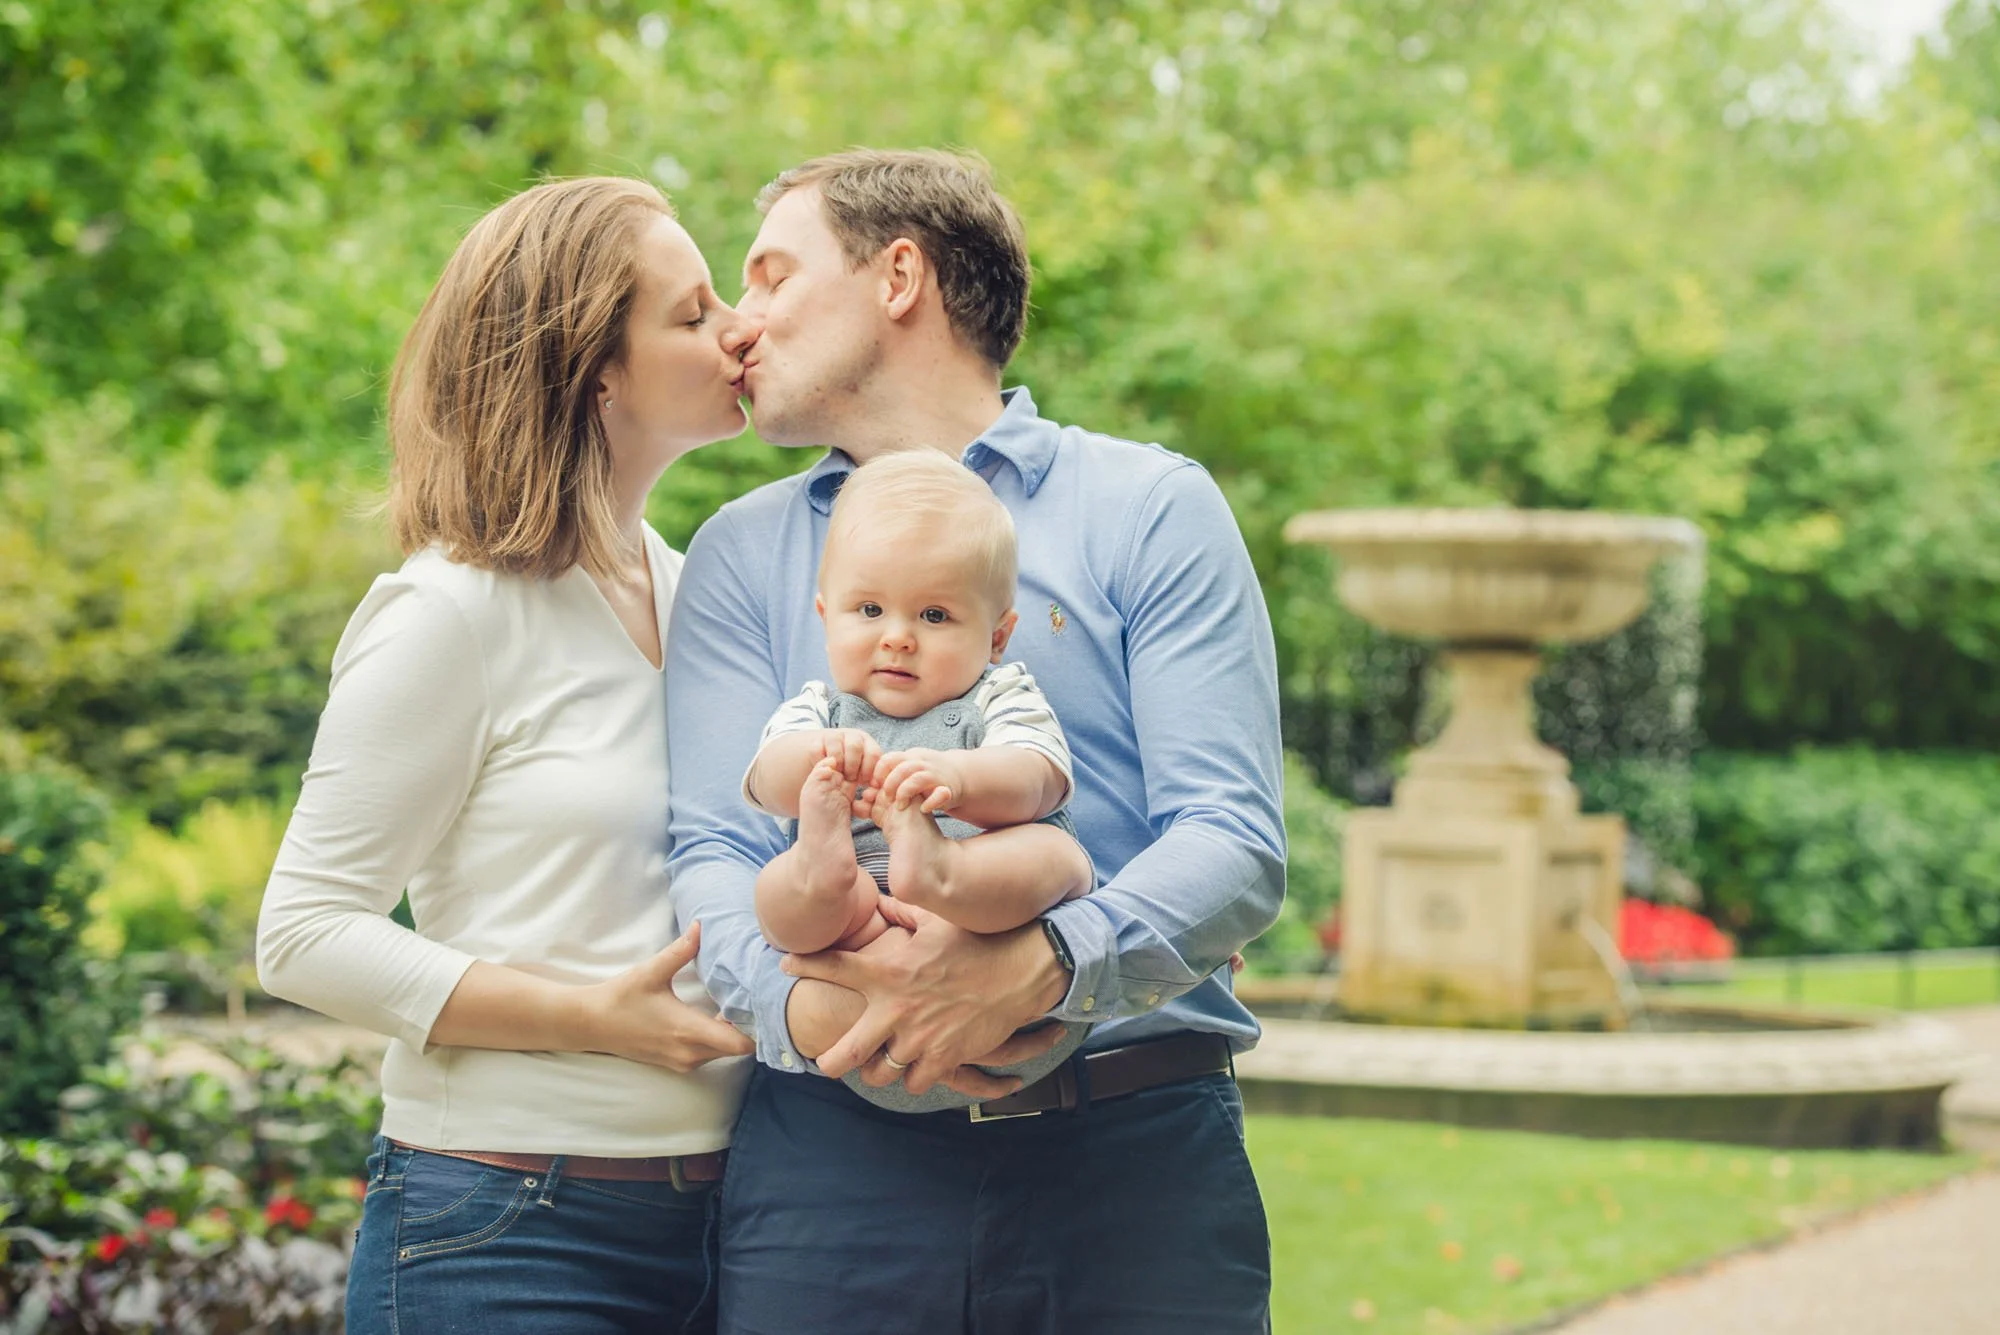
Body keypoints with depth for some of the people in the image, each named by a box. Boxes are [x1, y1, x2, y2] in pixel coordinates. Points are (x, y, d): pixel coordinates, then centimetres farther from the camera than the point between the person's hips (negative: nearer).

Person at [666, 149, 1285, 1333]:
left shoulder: (1150, 507, 6)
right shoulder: (743, 553, 15)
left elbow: (1235, 839, -4)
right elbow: (715, 850, 3)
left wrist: (1041, 966, -22)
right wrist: (801, 1003, -18)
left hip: (1137, 1155, -1)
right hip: (831, 1160, 2)